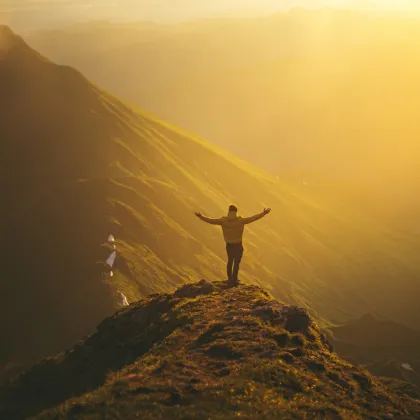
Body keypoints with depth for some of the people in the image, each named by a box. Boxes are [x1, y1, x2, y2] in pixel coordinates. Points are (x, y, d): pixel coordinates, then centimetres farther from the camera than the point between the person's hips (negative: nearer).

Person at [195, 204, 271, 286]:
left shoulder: (224, 220, -11)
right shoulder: (240, 220, -16)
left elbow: (211, 221, -9)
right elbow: (252, 218, -17)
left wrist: (200, 217, 0)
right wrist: (263, 213, -13)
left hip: (229, 245, 3)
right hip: (238, 245, -3)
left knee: (230, 261, 22)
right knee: (236, 262, 7)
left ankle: (230, 279, 29)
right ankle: (234, 280, 5)